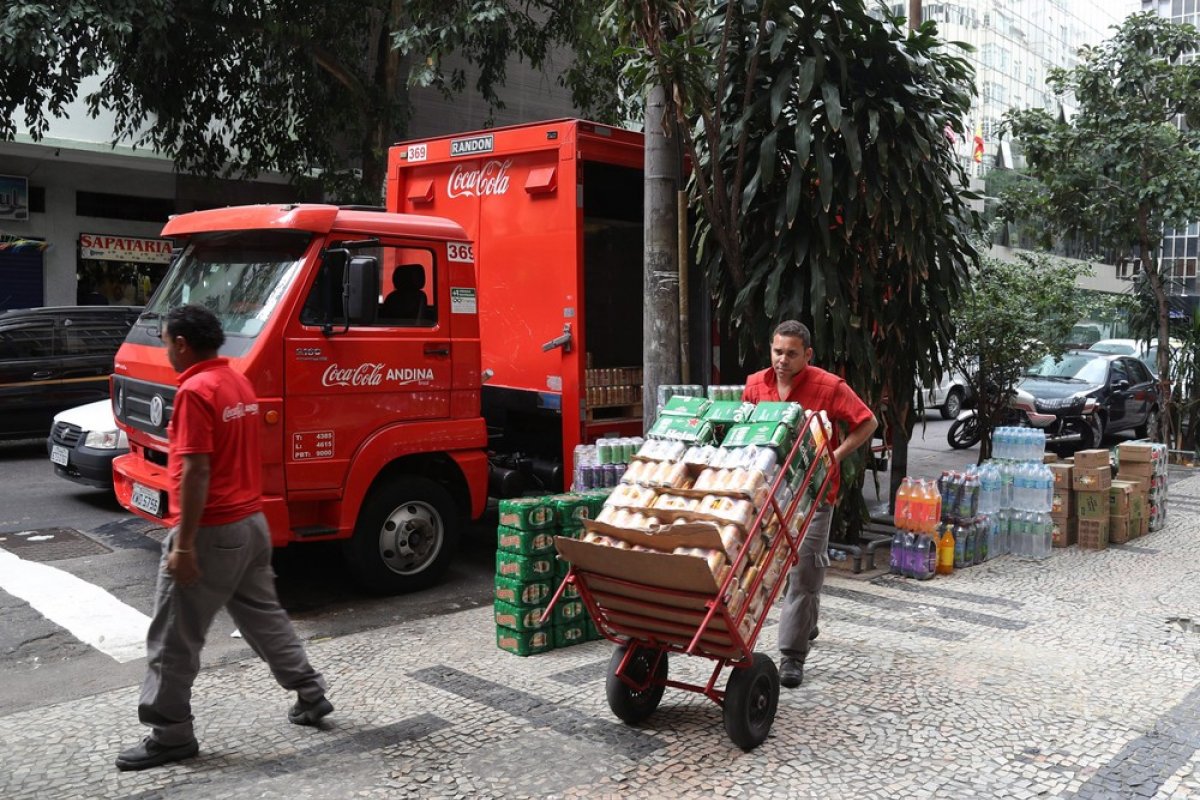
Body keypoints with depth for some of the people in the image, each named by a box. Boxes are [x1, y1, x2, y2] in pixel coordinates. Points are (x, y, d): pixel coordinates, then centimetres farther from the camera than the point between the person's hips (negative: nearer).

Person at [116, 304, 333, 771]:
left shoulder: (195, 391, -18)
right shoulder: (239, 384, 11)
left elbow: (196, 472, -23)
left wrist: (184, 545, -21)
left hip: (212, 532, -9)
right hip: (252, 522, 9)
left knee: (174, 639, 3)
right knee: (263, 617, 20)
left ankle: (170, 734, 12)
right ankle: (310, 695, 26)